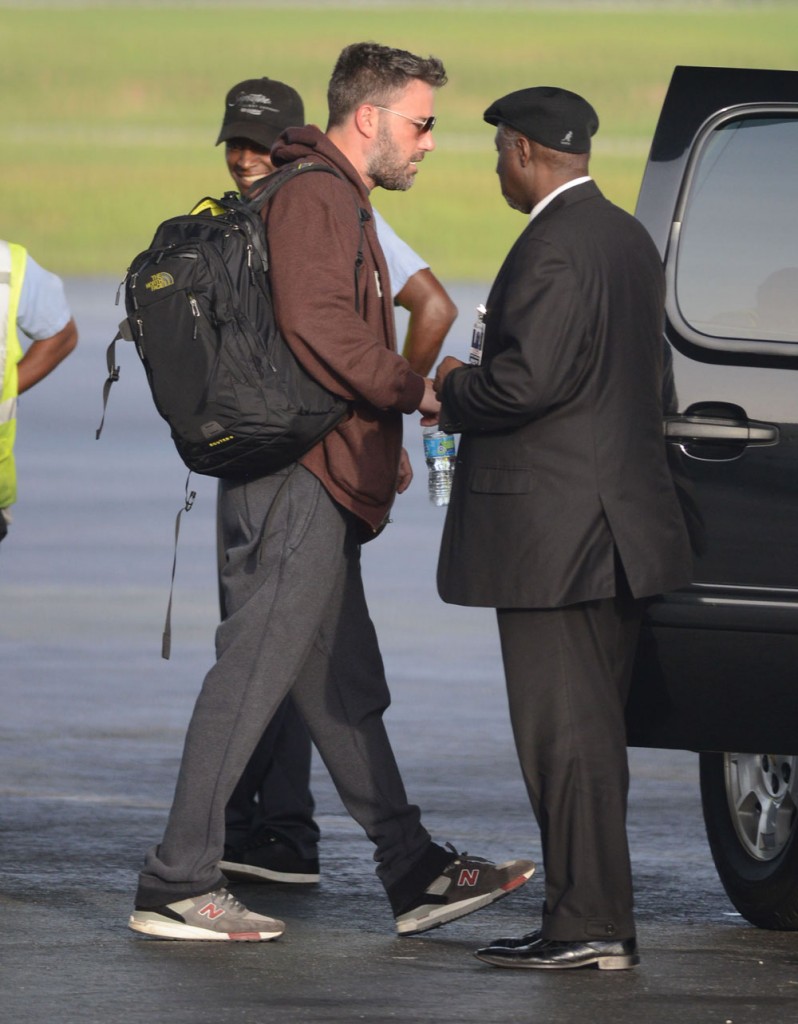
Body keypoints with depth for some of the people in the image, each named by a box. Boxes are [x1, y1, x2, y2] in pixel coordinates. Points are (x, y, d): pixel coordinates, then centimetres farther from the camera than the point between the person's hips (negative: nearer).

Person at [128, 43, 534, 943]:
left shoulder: (336, 203, 23)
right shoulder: (314, 197, -11)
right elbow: (318, 330, -23)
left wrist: (384, 447, 17)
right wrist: (416, 390, -14)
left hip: (319, 488, 11)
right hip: (300, 480, -11)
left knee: (347, 693, 13)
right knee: (250, 679, -9)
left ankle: (417, 876, 17)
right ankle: (176, 887, -7)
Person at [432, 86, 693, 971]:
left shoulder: (554, 249, -17)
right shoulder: (626, 239, 15)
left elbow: (529, 378, -25)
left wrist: (456, 390, -5)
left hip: (555, 527, -10)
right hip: (618, 520, 10)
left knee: (565, 731, -7)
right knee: (588, 729, 13)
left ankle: (590, 924, -8)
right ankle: (592, 917, 16)